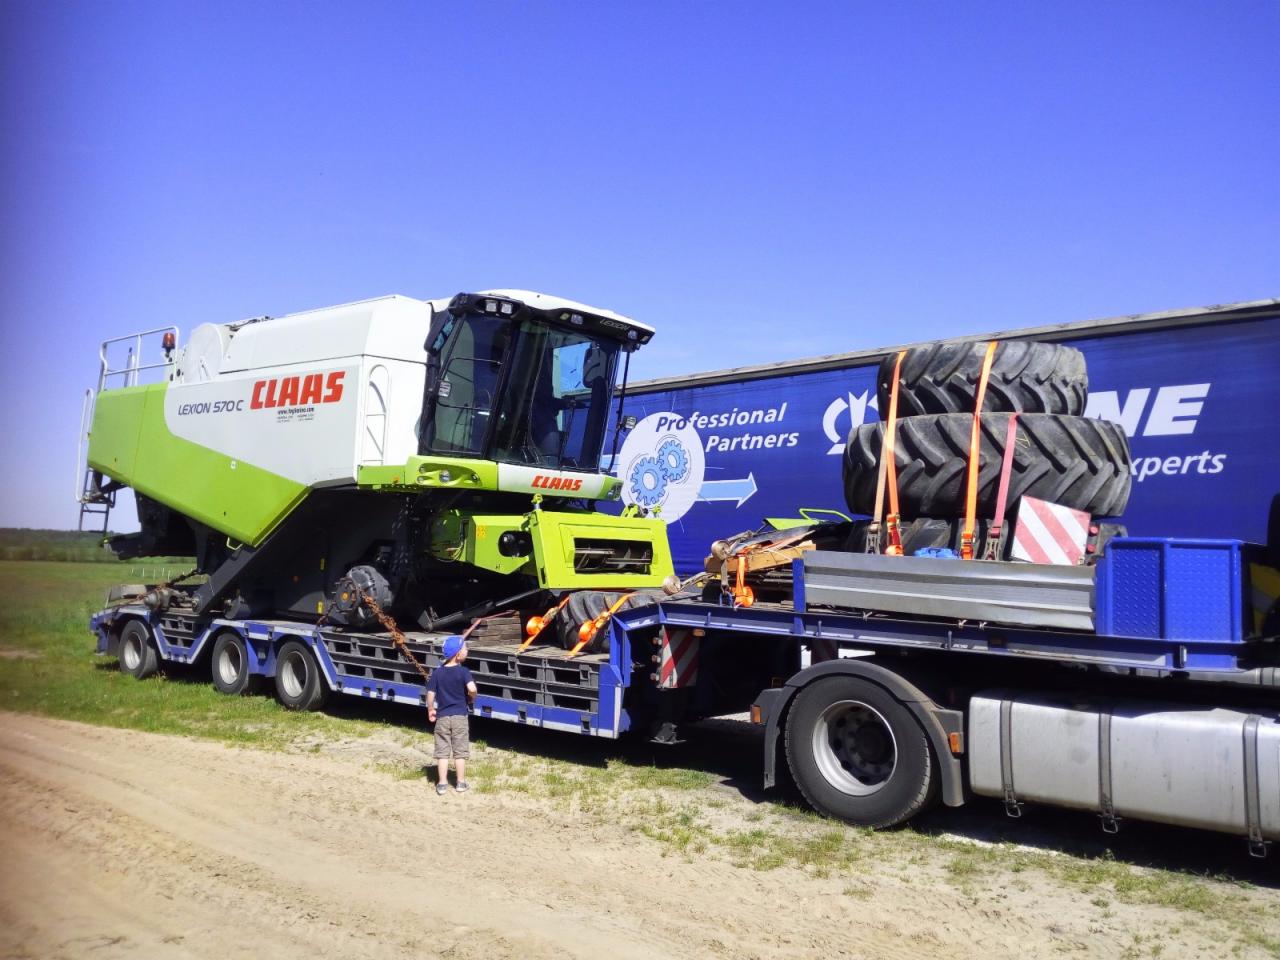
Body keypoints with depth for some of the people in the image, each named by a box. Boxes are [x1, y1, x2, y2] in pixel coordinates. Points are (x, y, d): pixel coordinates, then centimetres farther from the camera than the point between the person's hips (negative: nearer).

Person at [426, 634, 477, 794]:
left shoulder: (437, 672, -2)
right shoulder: (463, 672, -12)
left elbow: (430, 693, -4)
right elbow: (472, 689, -27)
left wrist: (430, 710, 11)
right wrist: (471, 699, -5)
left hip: (442, 717, 2)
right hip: (459, 716, -2)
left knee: (442, 751, 9)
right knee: (460, 751, 9)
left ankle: (442, 783, 11)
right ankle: (460, 783, 17)